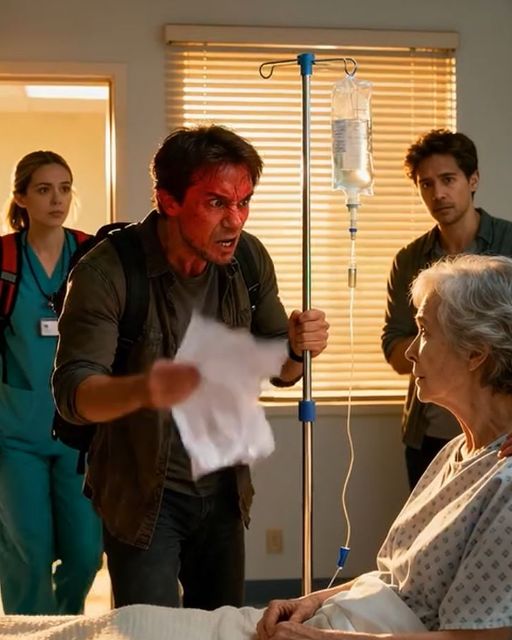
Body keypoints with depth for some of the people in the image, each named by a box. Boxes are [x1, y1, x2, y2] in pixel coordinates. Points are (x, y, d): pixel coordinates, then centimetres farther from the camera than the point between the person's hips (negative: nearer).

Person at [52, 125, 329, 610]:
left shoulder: (249, 259, -6)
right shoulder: (107, 272, -21)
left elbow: (278, 370, 4)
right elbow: (72, 392, -26)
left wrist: (297, 349, -20)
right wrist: (140, 389, -47)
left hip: (223, 489, 5)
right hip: (143, 494, -5)